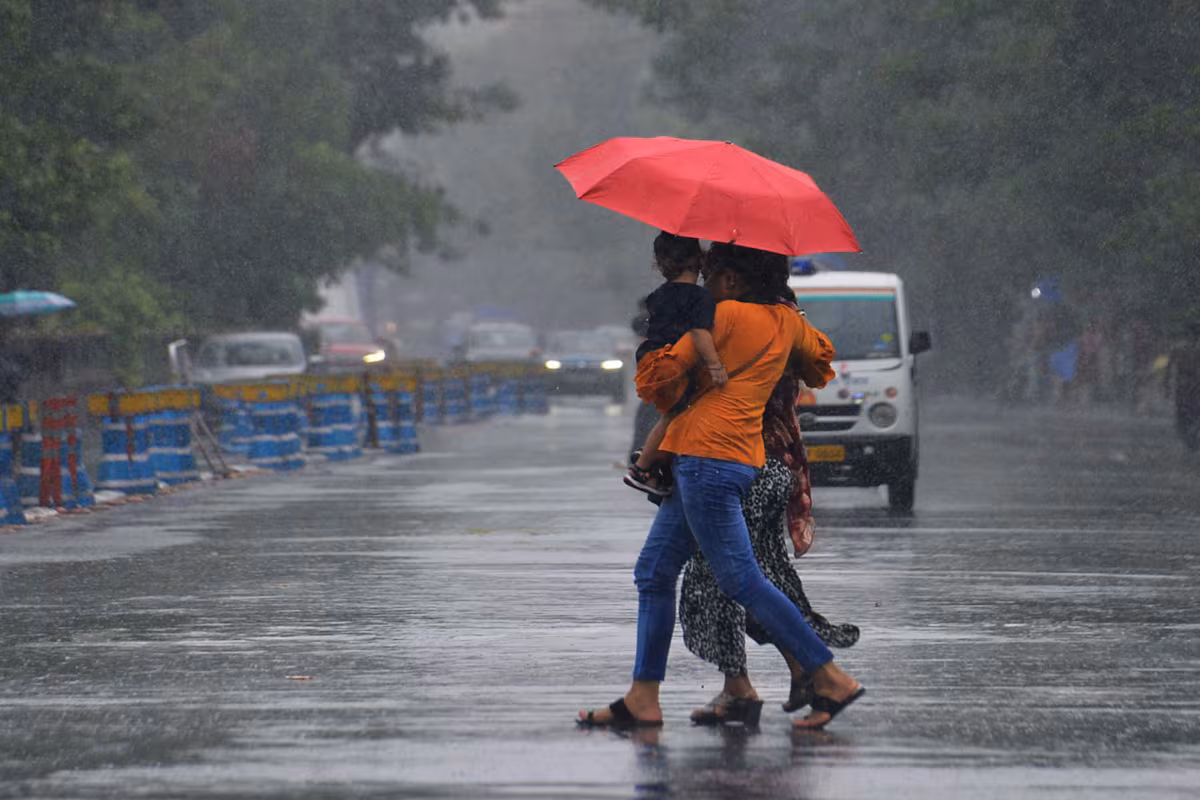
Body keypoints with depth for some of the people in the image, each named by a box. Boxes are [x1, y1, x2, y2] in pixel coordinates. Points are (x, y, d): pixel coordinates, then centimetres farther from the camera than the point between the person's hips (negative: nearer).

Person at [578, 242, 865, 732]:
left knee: (741, 580, -9)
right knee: (654, 571, 11)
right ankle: (642, 700, 8)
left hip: (706, 454, -9)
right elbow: (819, 360, 34)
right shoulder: (787, 322, 14)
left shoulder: (727, 315, -7)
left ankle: (831, 680, -9)